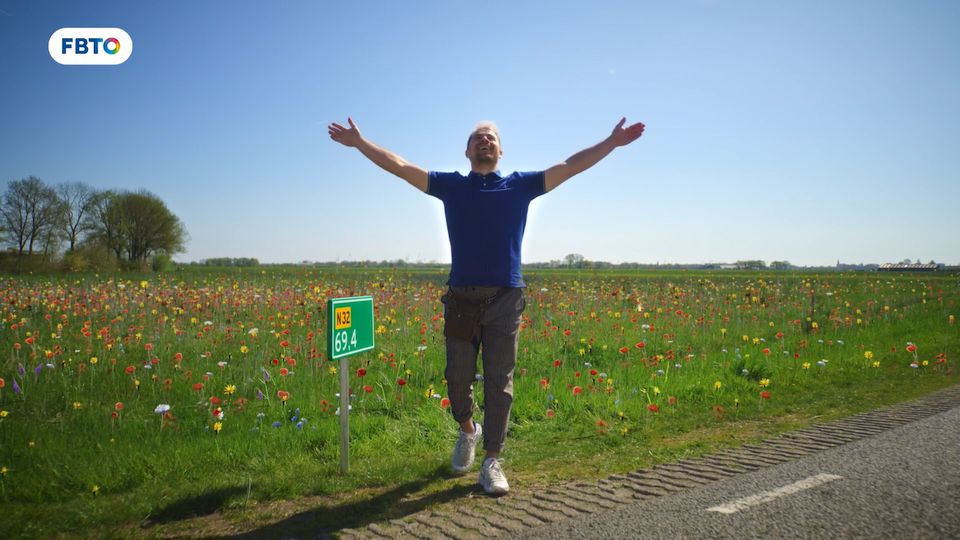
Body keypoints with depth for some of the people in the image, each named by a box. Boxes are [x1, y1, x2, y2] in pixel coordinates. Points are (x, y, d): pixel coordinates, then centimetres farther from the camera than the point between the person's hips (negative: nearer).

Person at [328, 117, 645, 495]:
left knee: (499, 383, 2)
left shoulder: (520, 186, 10)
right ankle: (467, 429, 38)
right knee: (458, 377, 8)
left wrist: (612, 142, 5)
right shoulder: (451, 185, 11)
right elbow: (400, 166, 10)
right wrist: (359, 143, 8)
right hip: (461, 299, 1)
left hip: (505, 300, 0)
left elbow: (570, 166, 9)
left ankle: (492, 462, 12)